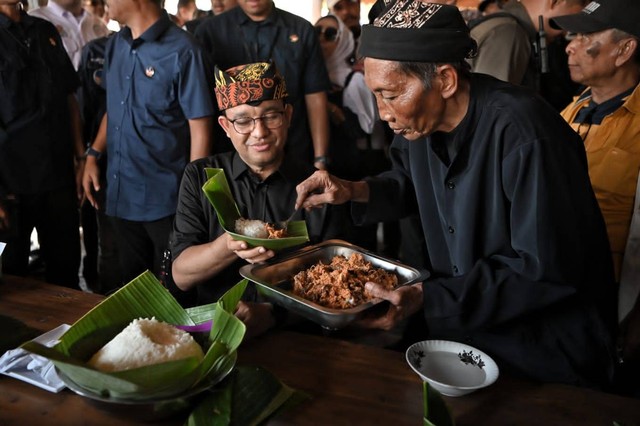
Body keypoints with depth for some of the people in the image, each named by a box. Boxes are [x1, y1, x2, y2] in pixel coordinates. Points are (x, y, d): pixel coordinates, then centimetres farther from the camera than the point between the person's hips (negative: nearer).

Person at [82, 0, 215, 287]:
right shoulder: (115, 46, 8)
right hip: (120, 195, 6)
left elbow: (200, 129, -13)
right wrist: (93, 155, 7)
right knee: (132, 288, 20)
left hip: (164, 201, -6)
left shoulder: (182, 51, -14)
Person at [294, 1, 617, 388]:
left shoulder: (522, 134, -30)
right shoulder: (421, 118, -7)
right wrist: (356, 192, -8)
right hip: (455, 319, 7)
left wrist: (428, 297, -29)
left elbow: (545, 271, -27)